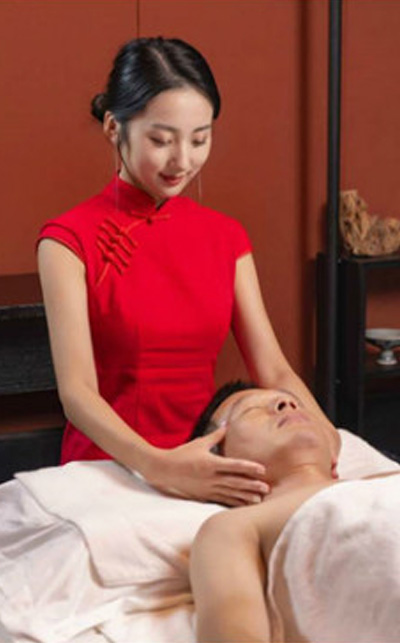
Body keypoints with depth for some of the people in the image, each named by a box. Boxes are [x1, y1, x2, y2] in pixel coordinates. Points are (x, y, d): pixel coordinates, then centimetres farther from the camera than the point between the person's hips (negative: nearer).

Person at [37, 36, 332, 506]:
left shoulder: (226, 237, 9)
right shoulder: (70, 239, -5)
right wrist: (159, 467, -31)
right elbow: (77, 391, -14)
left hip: (207, 471, 4)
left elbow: (274, 371, 4)